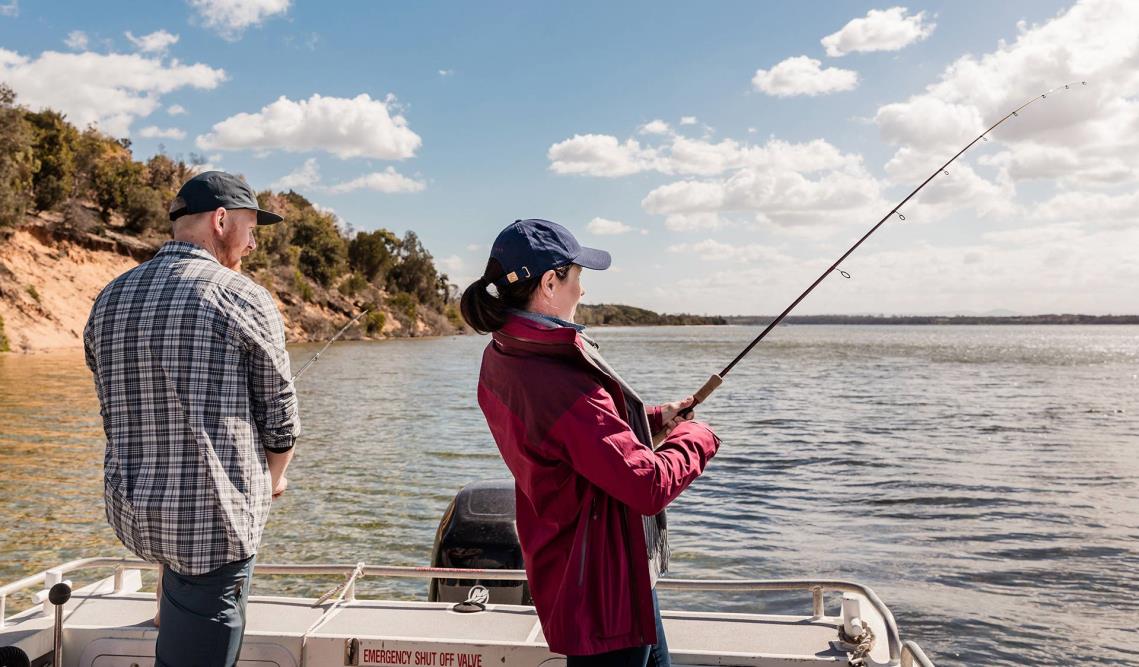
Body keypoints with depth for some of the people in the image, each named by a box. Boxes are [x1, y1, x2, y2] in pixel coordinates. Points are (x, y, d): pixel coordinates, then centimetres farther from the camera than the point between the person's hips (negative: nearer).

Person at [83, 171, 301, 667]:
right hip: (214, 519, -7)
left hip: (129, 512, 7)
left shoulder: (108, 300, 5)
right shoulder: (245, 299, -13)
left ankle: (169, 605, 49)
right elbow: (279, 414, -5)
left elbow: (113, 412, 13)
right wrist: (274, 476, 14)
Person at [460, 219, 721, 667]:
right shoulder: (565, 385, -32)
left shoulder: (500, 358, -1)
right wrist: (696, 438, -8)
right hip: (604, 587, -9)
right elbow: (651, 487, -27)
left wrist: (653, 420, 8)